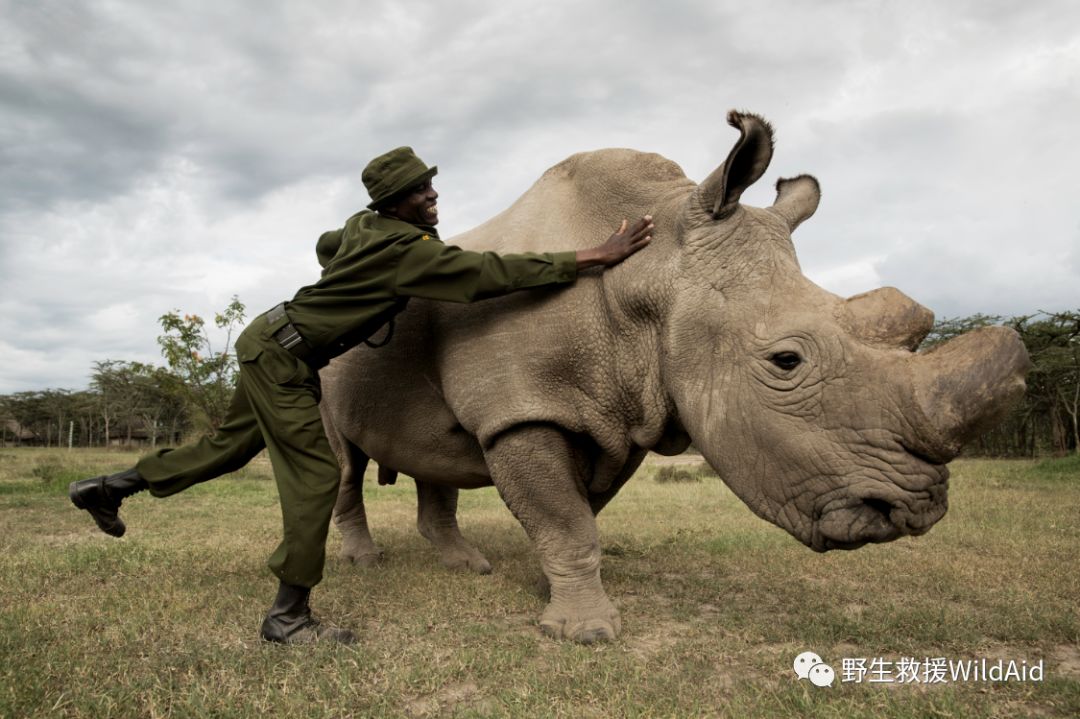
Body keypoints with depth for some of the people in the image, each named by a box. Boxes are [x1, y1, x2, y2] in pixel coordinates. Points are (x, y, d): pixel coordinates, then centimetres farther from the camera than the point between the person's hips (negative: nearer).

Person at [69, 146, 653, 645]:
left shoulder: (363, 225, 4)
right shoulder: (406, 249, -23)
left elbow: (324, 246, 26)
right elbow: (491, 273, -27)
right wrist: (596, 256, -26)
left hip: (269, 343, 9)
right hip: (280, 354, -9)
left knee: (229, 445, 21)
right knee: (316, 472, -9)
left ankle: (108, 486, 35)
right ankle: (288, 616, -1)